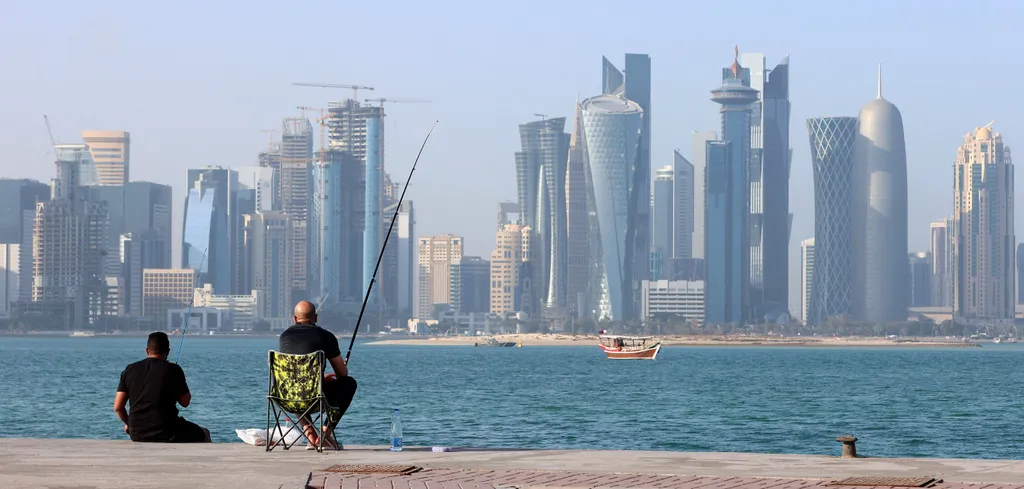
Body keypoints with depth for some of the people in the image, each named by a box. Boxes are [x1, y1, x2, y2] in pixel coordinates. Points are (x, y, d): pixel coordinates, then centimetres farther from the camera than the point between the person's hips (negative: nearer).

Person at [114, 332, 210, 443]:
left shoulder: (130, 370, 5)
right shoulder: (173, 370, -5)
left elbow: (118, 407, 4)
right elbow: (185, 402, 3)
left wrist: (128, 423, 22)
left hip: (137, 435, 4)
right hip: (168, 435, -4)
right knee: (203, 434, 22)